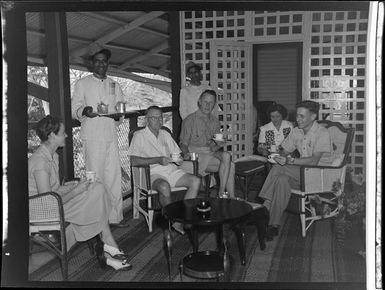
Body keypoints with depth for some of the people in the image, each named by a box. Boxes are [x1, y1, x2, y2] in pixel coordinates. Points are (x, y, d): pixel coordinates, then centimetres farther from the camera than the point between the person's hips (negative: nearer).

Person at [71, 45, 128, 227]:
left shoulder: (114, 85, 18)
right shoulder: (82, 84, 7)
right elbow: (74, 110, 3)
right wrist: (84, 111, -19)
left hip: (111, 135, 4)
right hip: (92, 136, -4)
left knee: (114, 175, 3)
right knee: (96, 177, -5)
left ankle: (115, 216, 11)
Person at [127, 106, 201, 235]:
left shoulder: (165, 134, 23)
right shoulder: (140, 136, 3)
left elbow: (177, 152, 26)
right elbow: (134, 161, -10)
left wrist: (179, 158, 0)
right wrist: (158, 160, -17)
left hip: (172, 170, 6)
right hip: (154, 173, -5)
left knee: (196, 181, -19)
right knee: (164, 187, -38)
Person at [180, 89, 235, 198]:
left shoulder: (215, 121, 18)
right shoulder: (190, 120, 2)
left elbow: (220, 143, 21)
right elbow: (183, 143, 0)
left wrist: (217, 146, -2)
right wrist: (186, 153, -21)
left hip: (212, 153, 5)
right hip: (196, 154, -5)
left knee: (226, 155, -29)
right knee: (230, 165, -25)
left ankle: (221, 193, -26)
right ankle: (231, 197, -18)